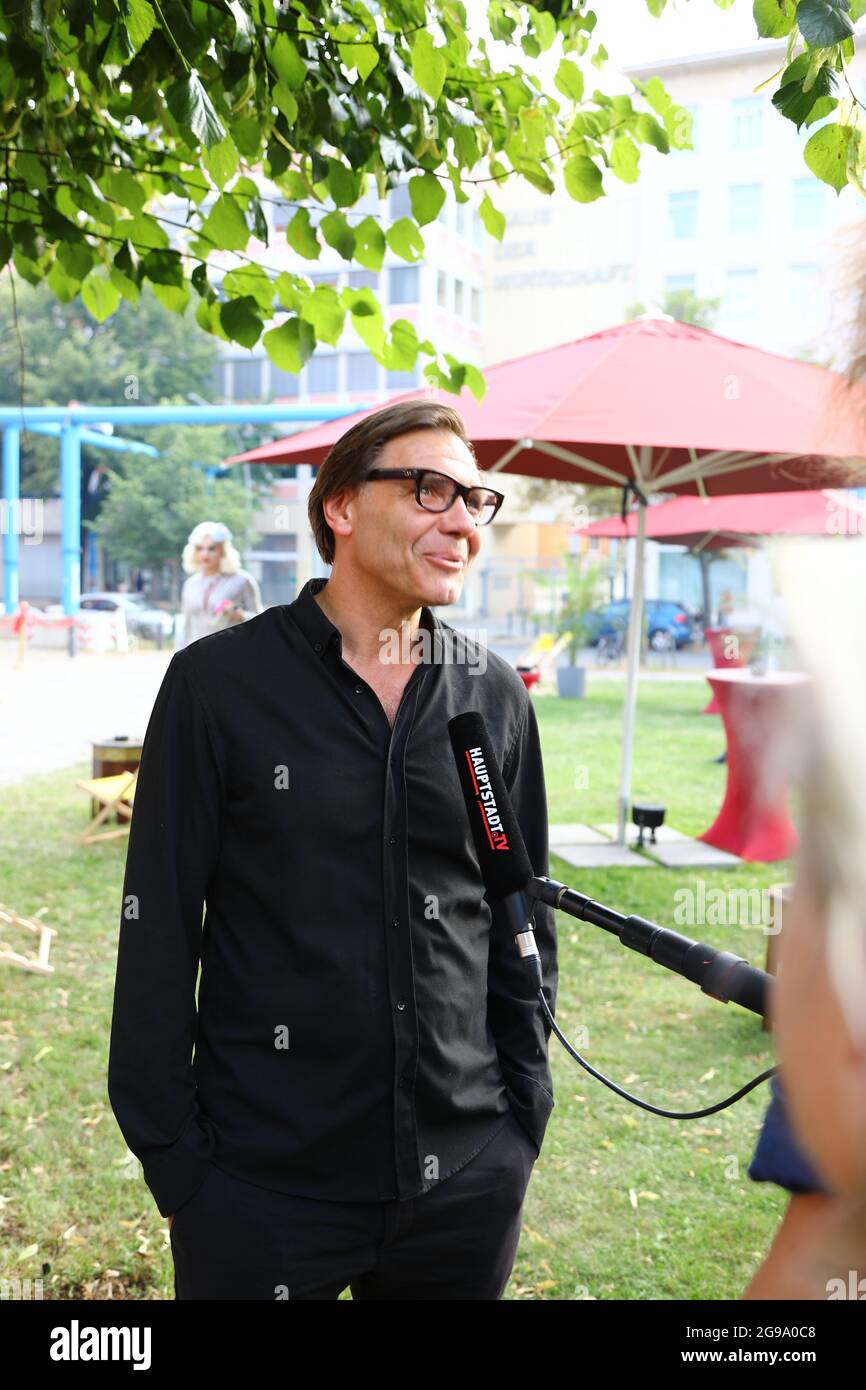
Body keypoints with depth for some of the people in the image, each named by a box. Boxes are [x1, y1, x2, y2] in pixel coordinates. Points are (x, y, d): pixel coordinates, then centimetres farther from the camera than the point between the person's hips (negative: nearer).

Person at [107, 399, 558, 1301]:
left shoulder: (497, 696, 2)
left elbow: (524, 921, 8)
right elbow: (159, 929, -6)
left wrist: (524, 1114, 6)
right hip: (261, 1185, -3)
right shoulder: (219, 682, -8)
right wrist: (171, 1155, -7)